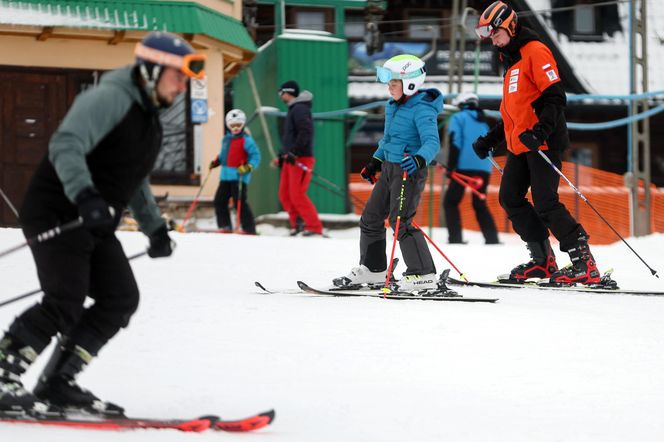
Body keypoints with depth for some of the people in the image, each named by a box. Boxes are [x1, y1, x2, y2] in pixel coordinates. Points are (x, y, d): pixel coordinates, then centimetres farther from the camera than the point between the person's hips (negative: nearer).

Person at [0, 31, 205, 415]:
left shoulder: (150, 119, 18)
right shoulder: (110, 99, -14)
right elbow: (66, 146, -28)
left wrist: (155, 227, 24)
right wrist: (84, 195, -42)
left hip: (96, 225, 10)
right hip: (57, 214, -10)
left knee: (120, 300, 0)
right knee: (65, 303, -21)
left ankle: (58, 384, 2)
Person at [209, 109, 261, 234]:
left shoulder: (246, 140, -7)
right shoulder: (226, 139, 15)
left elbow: (255, 156, -10)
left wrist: (248, 167, -23)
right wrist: (217, 161, 15)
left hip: (239, 176, -8)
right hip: (225, 176, 8)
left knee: (240, 203, -11)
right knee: (219, 200, 8)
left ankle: (249, 229, -7)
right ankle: (225, 226, 16)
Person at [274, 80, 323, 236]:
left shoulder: (300, 109, -12)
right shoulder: (293, 109, 20)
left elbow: (305, 133, -24)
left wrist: (293, 152, -28)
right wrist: (282, 155, 25)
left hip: (301, 159, -10)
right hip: (290, 159, 10)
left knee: (297, 195, -13)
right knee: (285, 194, 7)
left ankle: (315, 227, -10)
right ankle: (297, 224, 11)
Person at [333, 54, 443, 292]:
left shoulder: (422, 110, -17)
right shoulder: (392, 106, 11)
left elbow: (432, 141, -29)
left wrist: (420, 158, -47)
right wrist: (375, 161, 28)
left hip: (409, 171, -10)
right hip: (389, 169, 10)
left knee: (401, 222, -15)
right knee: (370, 217, 15)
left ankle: (424, 275, -12)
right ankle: (373, 268, 28)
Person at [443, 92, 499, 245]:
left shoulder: (458, 118, 5)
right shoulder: (483, 122, 24)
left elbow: (455, 142, -8)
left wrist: (450, 167, -11)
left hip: (465, 166, -6)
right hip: (484, 168, 6)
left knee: (450, 202, 3)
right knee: (480, 205, 16)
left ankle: (455, 238, -12)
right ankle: (492, 238, 3)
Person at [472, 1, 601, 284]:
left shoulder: (535, 52, -9)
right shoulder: (511, 61, 21)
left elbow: (556, 97, -17)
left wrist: (541, 130, -29)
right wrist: (490, 140, 25)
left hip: (543, 142, -10)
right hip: (519, 144, 10)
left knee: (545, 203, -15)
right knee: (510, 199, 6)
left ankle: (584, 263, -13)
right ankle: (542, 259, 10)